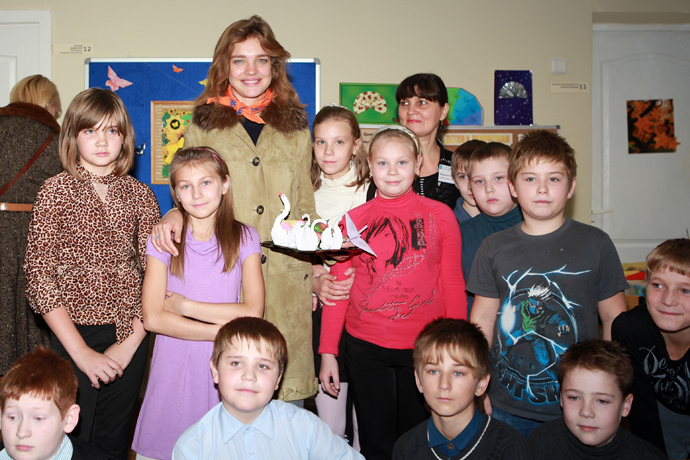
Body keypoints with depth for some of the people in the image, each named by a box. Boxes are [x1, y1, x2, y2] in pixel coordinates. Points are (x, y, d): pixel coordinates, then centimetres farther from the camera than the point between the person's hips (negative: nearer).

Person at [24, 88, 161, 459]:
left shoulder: (140, 195, 2)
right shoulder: (56, 191, -5)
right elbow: (39, 278, -9)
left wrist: (131, 342, -8)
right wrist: (81, 352, -13)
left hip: (129, 335, 2)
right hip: (73, 333, -2)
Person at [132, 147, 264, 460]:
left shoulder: (244, 238, 0)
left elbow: (253, 312, -9)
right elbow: (153, 318, -10)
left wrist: (186, 306, -11)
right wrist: (223, 332, -15)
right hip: (174, 364, 0)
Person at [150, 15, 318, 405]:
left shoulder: (295, 127, 13)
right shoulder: (204, 124, 10)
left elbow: (305, 207, 15)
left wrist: (313, 276, 7)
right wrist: (176, 213, -12)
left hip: (287, 282, 1)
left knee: (288, 395, 5)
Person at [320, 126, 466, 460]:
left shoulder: (440, 215, 1)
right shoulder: (353, 220, 3)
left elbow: (453, 286, 4)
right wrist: (328, 352, 4)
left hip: (424, 348, 0)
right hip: (365, 349, 1)